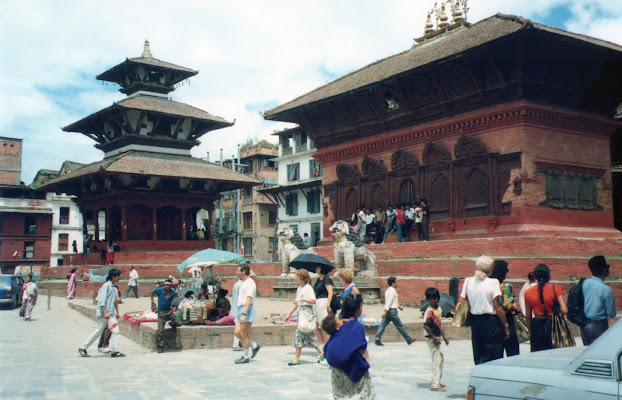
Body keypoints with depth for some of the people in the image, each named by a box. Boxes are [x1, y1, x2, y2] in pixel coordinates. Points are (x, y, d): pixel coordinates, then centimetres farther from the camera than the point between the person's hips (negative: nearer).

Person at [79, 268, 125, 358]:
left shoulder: (112, 287, 15)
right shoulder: (106, 286, -12)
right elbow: (102, 300, -19)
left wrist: (116, 313, 24)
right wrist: (105, 313, -26)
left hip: (111, 313, 9)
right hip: (103, 313, -9)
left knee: (115, 330, 1)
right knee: (98, 331, -3)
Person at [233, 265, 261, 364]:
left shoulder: (250, 283, -14)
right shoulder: (243, 283, 18)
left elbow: (249, 300, -22)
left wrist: (244, 314, -28)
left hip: (247, 309, -10)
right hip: (241, 309, 10)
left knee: (244, 334, -4)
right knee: (237, 332, 6)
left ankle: (246, 357, 4)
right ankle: (254, 346, 18)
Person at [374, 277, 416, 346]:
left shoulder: (387, 290, 17)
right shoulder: (393, 291, -13)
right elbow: (389, 301, -21)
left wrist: (398, 306, 38)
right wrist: (385, 311, -27)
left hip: (388, 310, 9)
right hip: (392, 310, -9)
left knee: (382, 325, 1)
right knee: (400, 326, 1)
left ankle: (377, 340, -7)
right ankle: (408, 340, 12)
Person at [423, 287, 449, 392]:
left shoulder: (439, 308, 9)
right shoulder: (429, 311, -18)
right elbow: (426, 325, -24)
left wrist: (444, 336, 19)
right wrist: (434, 338, -21)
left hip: (436, 338, 9)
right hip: (431, 338, -9)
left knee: (440, 359, 19)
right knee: (436, 360, -9)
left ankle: (435, 381, 31)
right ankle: (435, 385, -5)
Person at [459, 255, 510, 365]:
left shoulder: (468, 281, 2)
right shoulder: (492, 282, -11)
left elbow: (461, 301, 2)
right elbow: (498, 308, -11)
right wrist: (506, 326, -4)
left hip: (475, 321, 5)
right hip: (491, 322, -5)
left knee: (478, 357, 16)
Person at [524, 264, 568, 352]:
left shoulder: (528, 292, 2)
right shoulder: (556, 289, -6)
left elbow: (528, 317, 7)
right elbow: (564, 311, -15)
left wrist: (530, 332, 17)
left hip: (536, 327, 2)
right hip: (553, 325, -2)